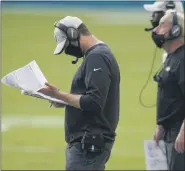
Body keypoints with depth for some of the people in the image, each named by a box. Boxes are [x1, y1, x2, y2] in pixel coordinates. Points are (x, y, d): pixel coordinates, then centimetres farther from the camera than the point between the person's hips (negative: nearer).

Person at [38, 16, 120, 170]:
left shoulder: (97, 57, -15)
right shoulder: (99, 53, 17)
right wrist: (64, 100, 10)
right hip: (90, 141, 11)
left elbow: (93, 102, -23)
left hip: (89, 143, -11)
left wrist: (59, 95, -17)